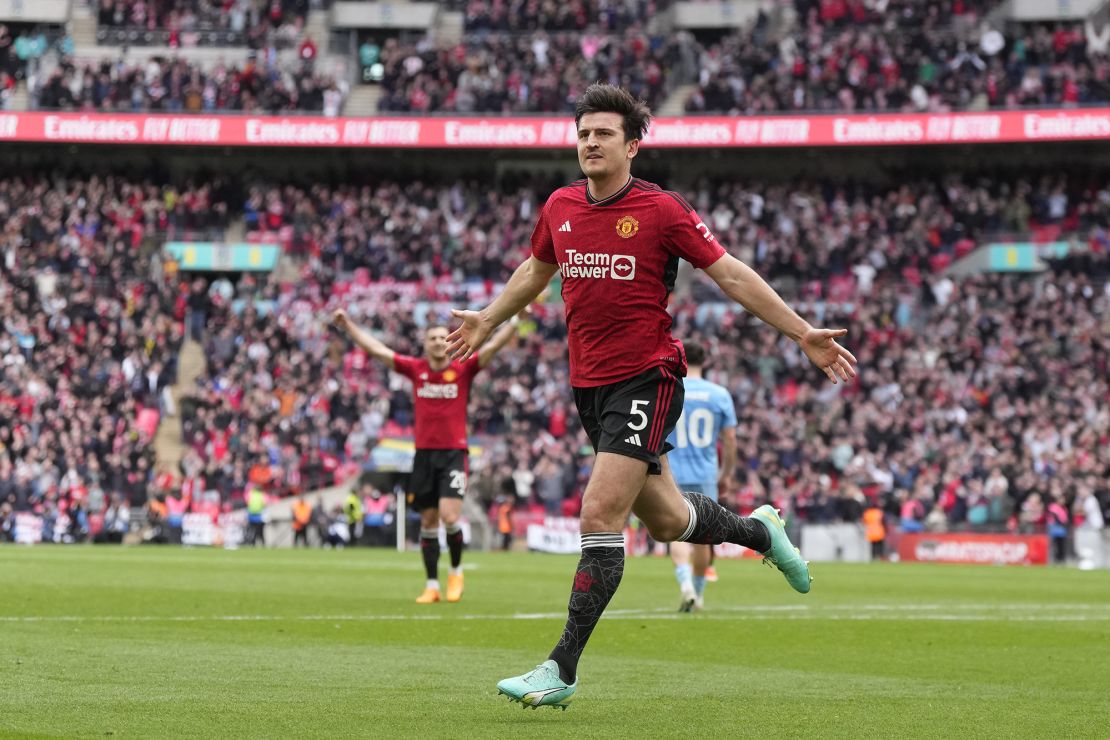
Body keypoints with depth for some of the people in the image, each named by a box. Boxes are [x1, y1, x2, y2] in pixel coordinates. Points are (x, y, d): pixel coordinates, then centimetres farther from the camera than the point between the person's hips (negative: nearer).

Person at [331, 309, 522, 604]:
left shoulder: (463, 369, 0)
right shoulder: (415, 369, 6)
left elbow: (494, 346, -8)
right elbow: (376, 349, 8)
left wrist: (517, 318, -20)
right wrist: (347, 324, 7)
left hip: (454, 453, -3)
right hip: (424, 454, 3)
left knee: (449, 516, -16)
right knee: (428, 521, 5)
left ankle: (456, 569, 9)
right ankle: (432, 585, 13)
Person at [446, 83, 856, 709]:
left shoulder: (661, 210, -10)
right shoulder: (561, 207, 6)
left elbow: (732, 275, -6)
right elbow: (536, 270, 27)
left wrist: (804, 335, -10)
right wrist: (489, 321, 34)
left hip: (646, 378, -6)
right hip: (589, 385, 6)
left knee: (600, 516, -15)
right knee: (665, 520, 15)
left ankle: (562, 670, -11)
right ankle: (759, 529, 46)